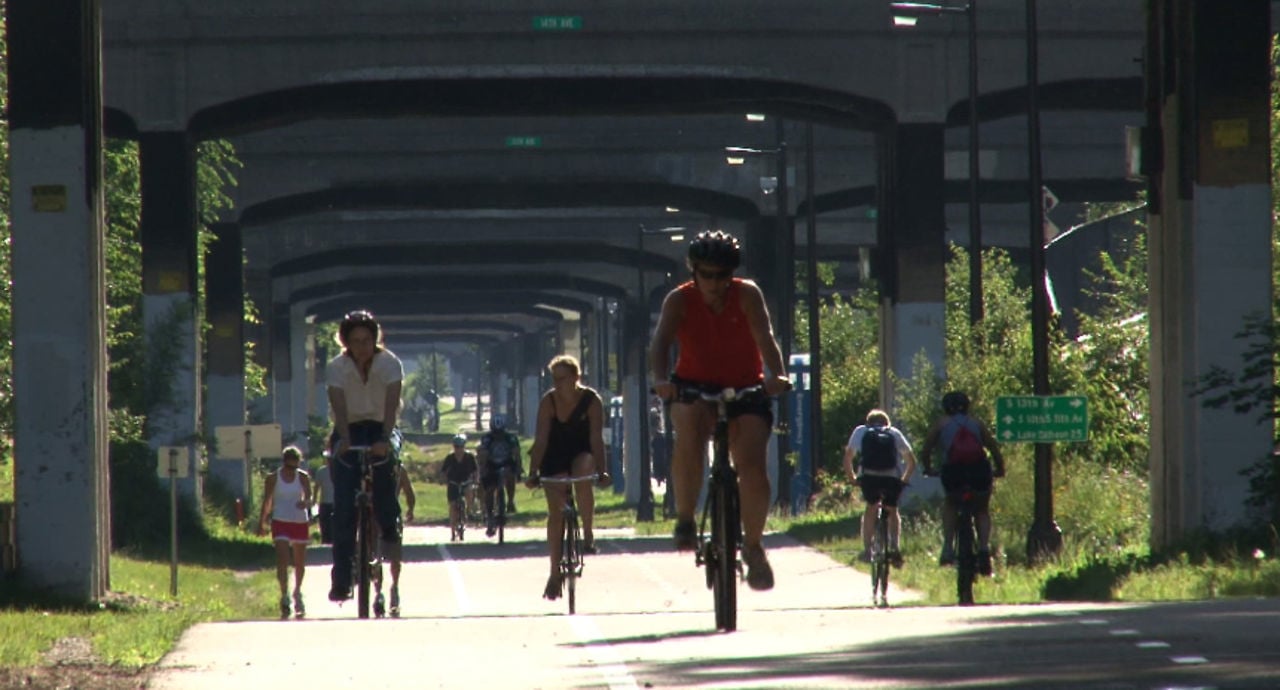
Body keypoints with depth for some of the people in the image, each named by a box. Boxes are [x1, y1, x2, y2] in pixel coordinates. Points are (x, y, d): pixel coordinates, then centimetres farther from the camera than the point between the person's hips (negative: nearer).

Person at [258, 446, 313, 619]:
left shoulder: (302, 477, 1)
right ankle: (284, 597, -20)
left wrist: (305, 502, -30)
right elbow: (267, 501, 5)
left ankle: (297, 593, 33)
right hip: (280, 522, -2)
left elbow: (309, 497, -7)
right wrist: (261, 522, 7)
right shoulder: (273, 478, -2)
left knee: (300, 562, 12)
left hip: (300, 522, 2)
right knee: (282, 560, -17)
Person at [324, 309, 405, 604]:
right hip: (349, 430, 0)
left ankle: (389, 525, -4)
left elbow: (391, 403, -26)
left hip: (379, 428, 0)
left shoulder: (390, 363, -12)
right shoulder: (336, 367, -11)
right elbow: (339, 407, -25)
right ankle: (341, 581, -13)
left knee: (385, 460, -34)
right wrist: (345, 441, -42)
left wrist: (385, 438, -41)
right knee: (344, 506, -12)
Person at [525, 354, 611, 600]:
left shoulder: (592, 400, -19)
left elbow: (597, 438, -23)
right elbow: (541, 439, -20)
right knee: (555, 513, -7)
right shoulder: (548, 401, -17)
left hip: (583, 453, -1)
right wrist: (533, 472, -29)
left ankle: (588, 534, -17)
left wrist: (601, 471, -34)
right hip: (555, 457, 1)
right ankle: (554, 575, 0)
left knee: (583, 479, -36)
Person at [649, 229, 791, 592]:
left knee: (751, 464, -17)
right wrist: (661, 380, -42)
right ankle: (685, 518, -21)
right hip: (694, 388, 0)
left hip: (745, 390, 0)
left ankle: (753, 546, 2)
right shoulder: (679, 300, -8)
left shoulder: (747, 295, -8)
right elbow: (661, 341, -22)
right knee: (689, 432, -35)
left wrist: (777, 374, -41)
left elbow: (764, 337, -22)